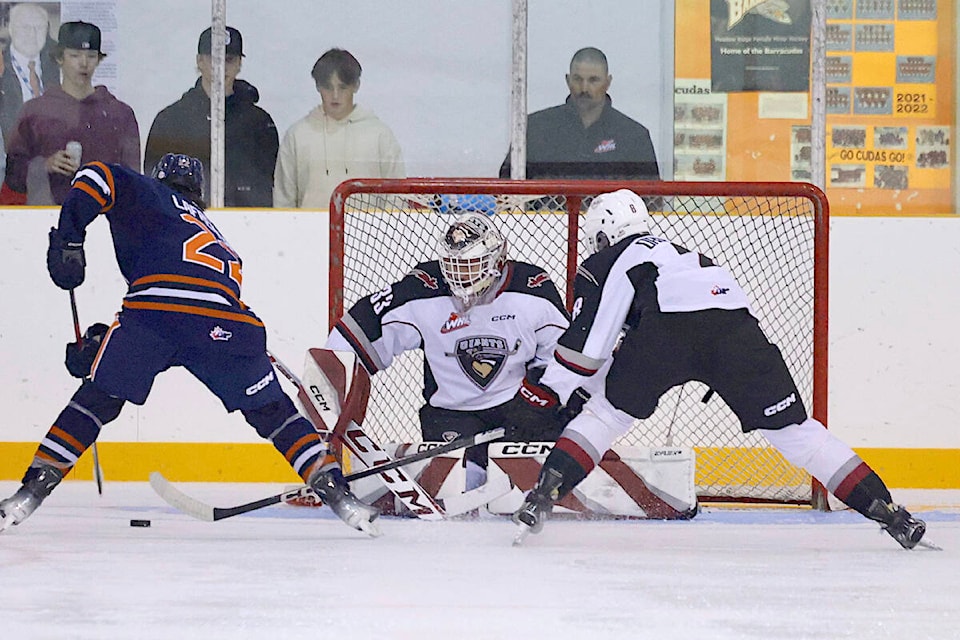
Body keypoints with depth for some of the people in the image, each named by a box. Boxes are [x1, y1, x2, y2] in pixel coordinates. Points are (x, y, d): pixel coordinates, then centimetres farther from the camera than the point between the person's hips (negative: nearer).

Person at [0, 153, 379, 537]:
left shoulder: (149, 196, 27)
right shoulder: (213, 235, 41)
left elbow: (99, 178, 4)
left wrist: (69, 239, 5)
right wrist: (102, 340, 36)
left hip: (153, 305, -3)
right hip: (225, 327, 3)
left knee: (97, 401, 13)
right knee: (271, 412, 20)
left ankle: (33, 490, 7)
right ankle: (334, 492, 12)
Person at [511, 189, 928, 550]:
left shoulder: (602, 267, 26)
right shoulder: (678, 251, 44)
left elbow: (585, 340, 17)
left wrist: (547, 396, 23)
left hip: (669, 323, -4)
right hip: (736, 321, 4)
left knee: (609, 414, 17)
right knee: (792, 428, 10)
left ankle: (542, 497, 4)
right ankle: (886, 510, 3)